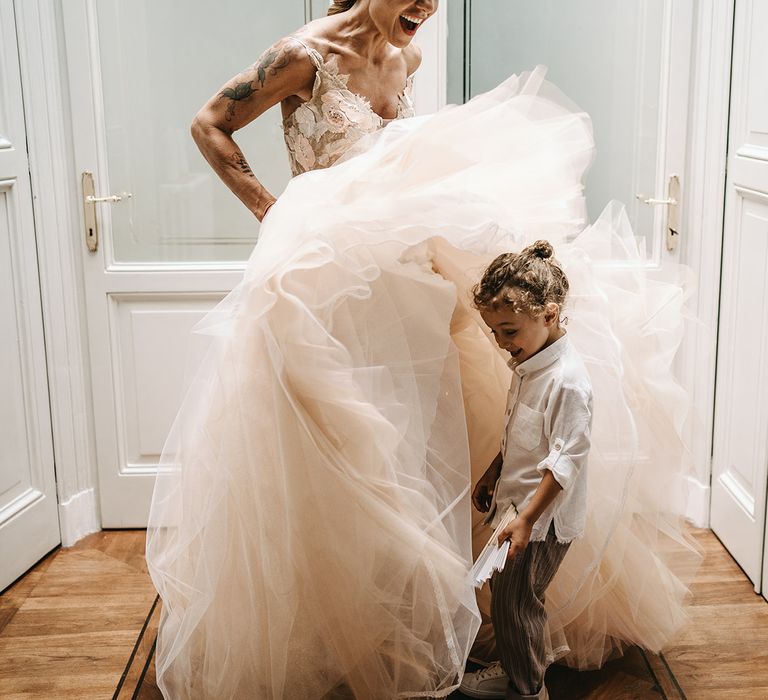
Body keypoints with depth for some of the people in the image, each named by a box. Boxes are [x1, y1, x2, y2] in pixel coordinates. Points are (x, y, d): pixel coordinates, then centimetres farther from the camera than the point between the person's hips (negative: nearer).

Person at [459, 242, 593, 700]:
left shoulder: (568, 380, -24)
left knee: (515, 600, 2)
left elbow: (565, 460, -24)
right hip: (517, 501, 9)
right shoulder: (528, 363, 6)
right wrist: (493, 475, 21)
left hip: (544, 516, -9)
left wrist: (527, 518, -25)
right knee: (504, 592, 18)